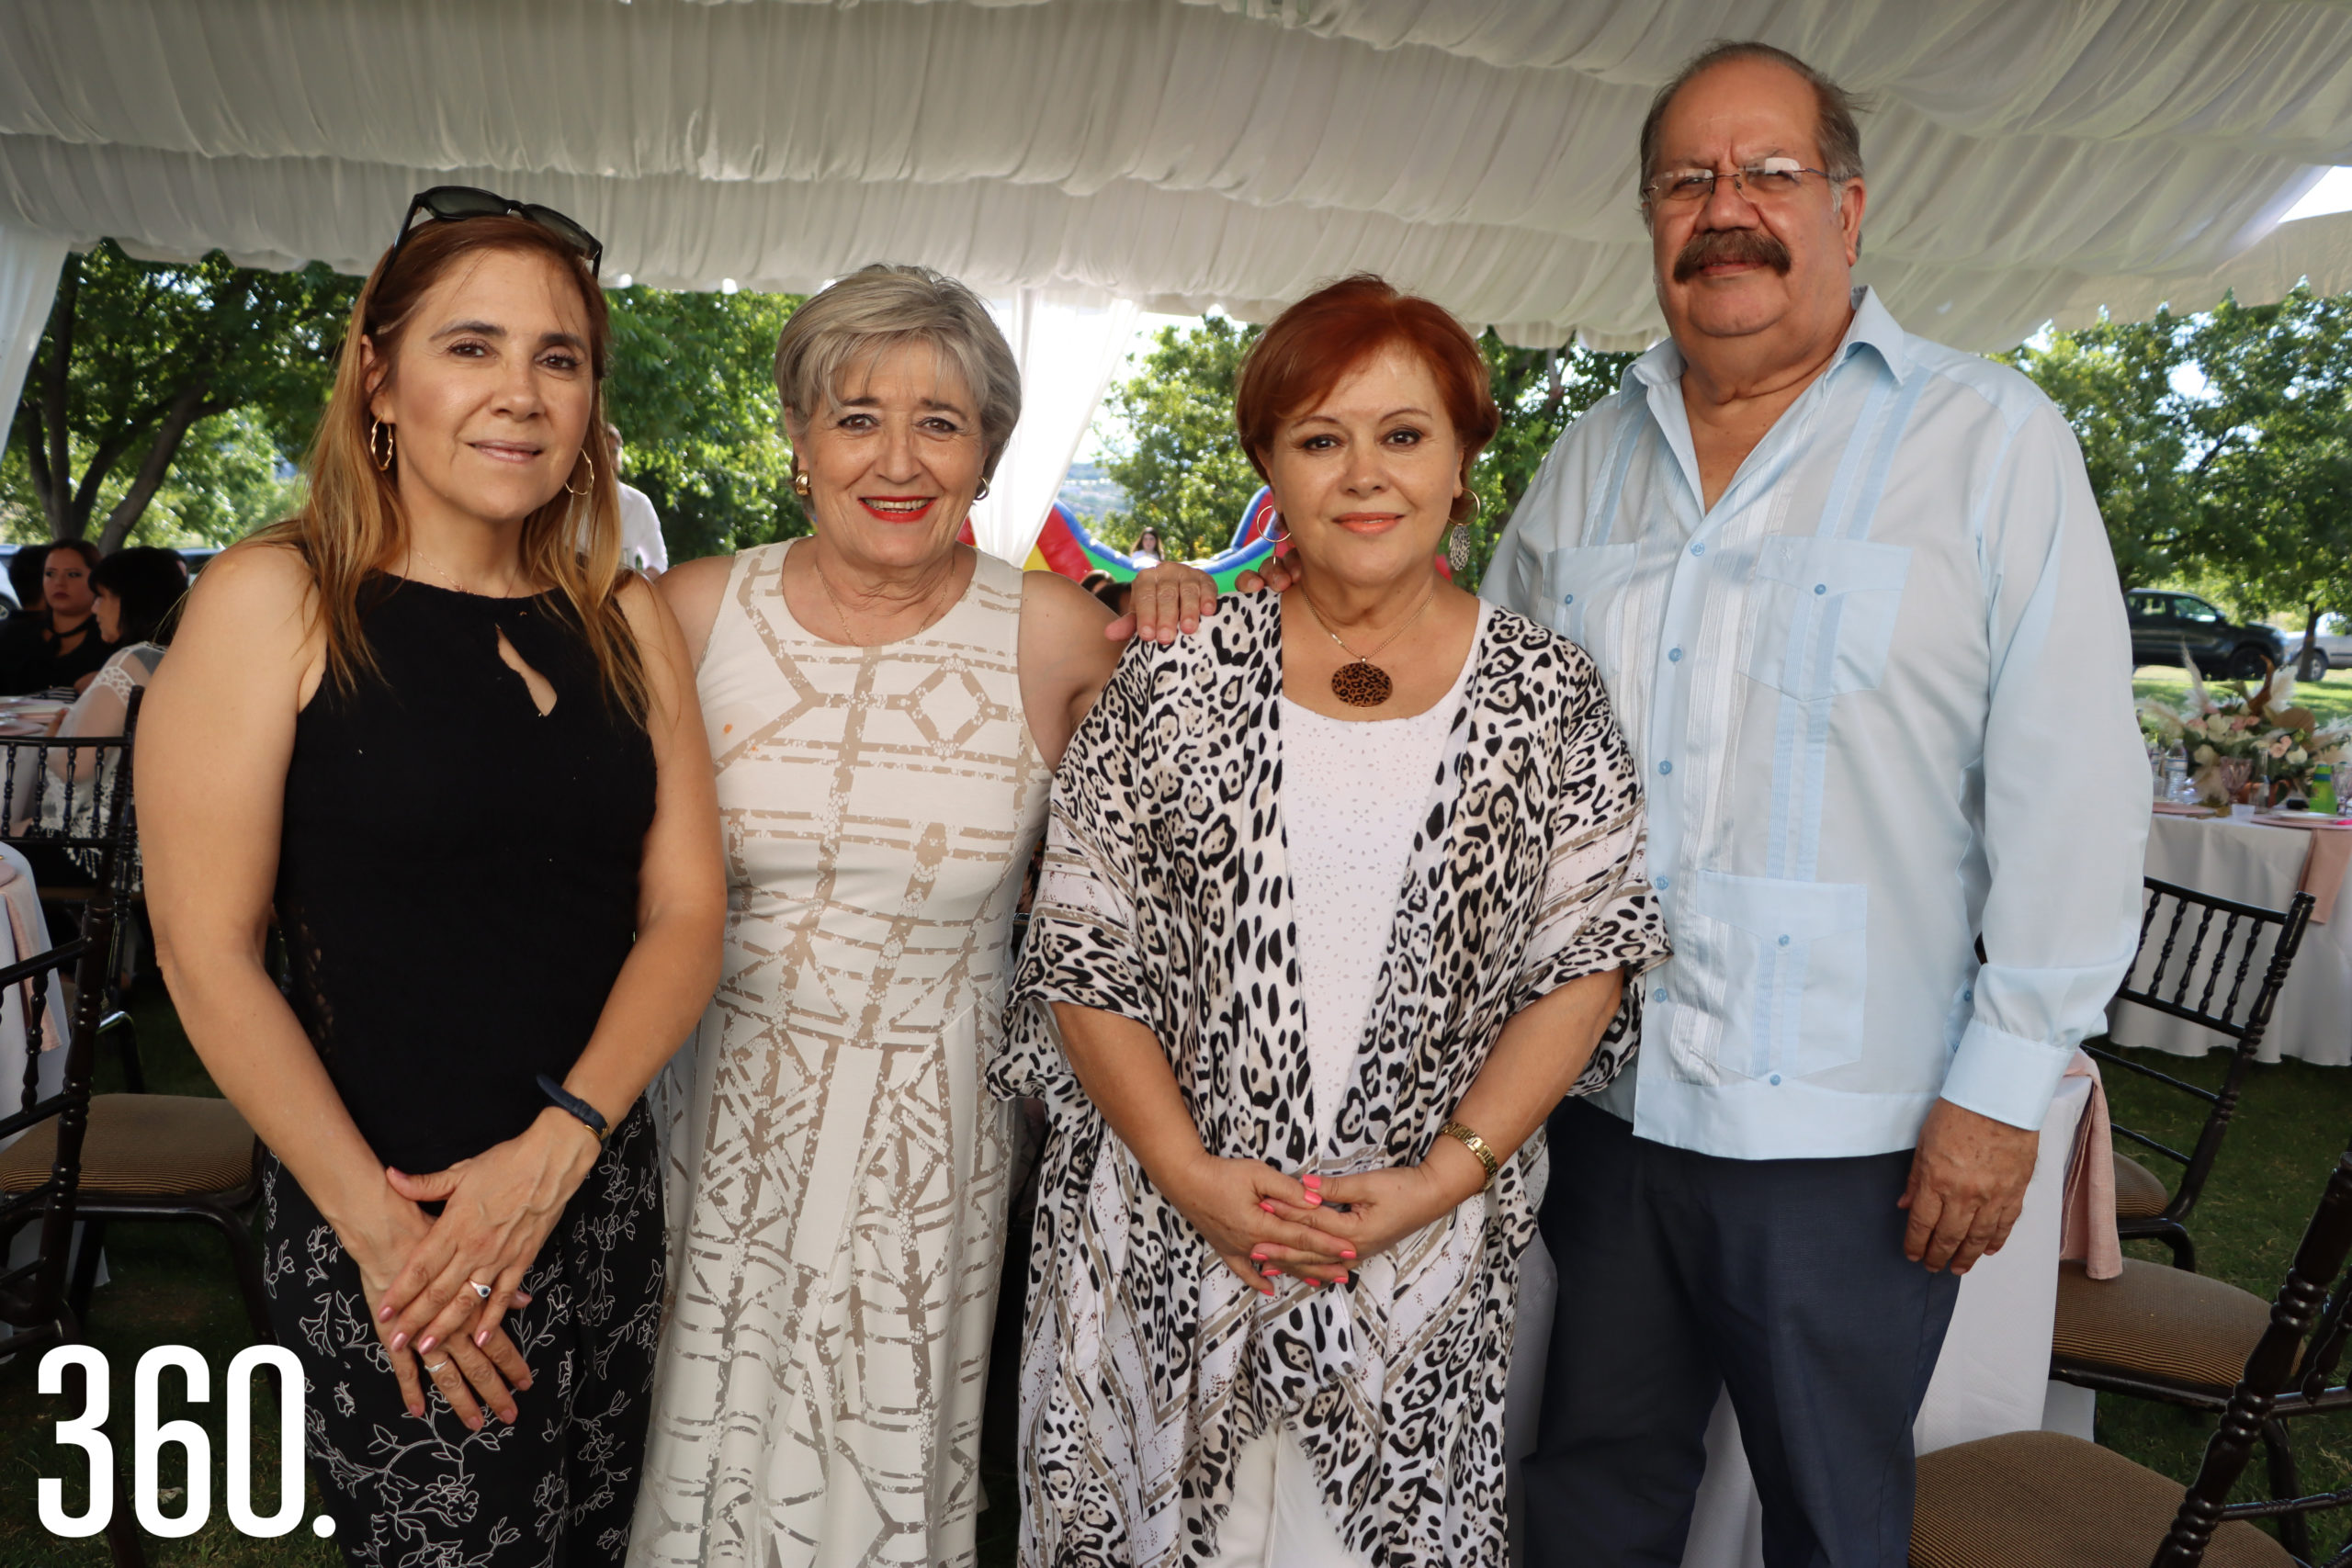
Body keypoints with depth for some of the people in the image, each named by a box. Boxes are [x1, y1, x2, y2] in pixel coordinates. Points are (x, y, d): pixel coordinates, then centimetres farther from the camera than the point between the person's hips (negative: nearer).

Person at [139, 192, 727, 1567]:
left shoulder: (630, 620, 6)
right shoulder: (276, 601, -6)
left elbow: (687, 911, 1)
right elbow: (208, 951, -9)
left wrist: (556, 1148, -11)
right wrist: (381, 1225, -12)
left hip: (603, 1191, 4)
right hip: (376, 1215, -4)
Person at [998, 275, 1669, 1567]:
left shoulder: (1547, 696, 0)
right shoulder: (1180, 678, -1)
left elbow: (1584, 962, -1)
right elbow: (1078, 957, -2)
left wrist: (1443, 1176, -10)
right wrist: (1193, 1176, -10)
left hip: (1424, 1262, 0)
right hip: (1161, 1244, 0)